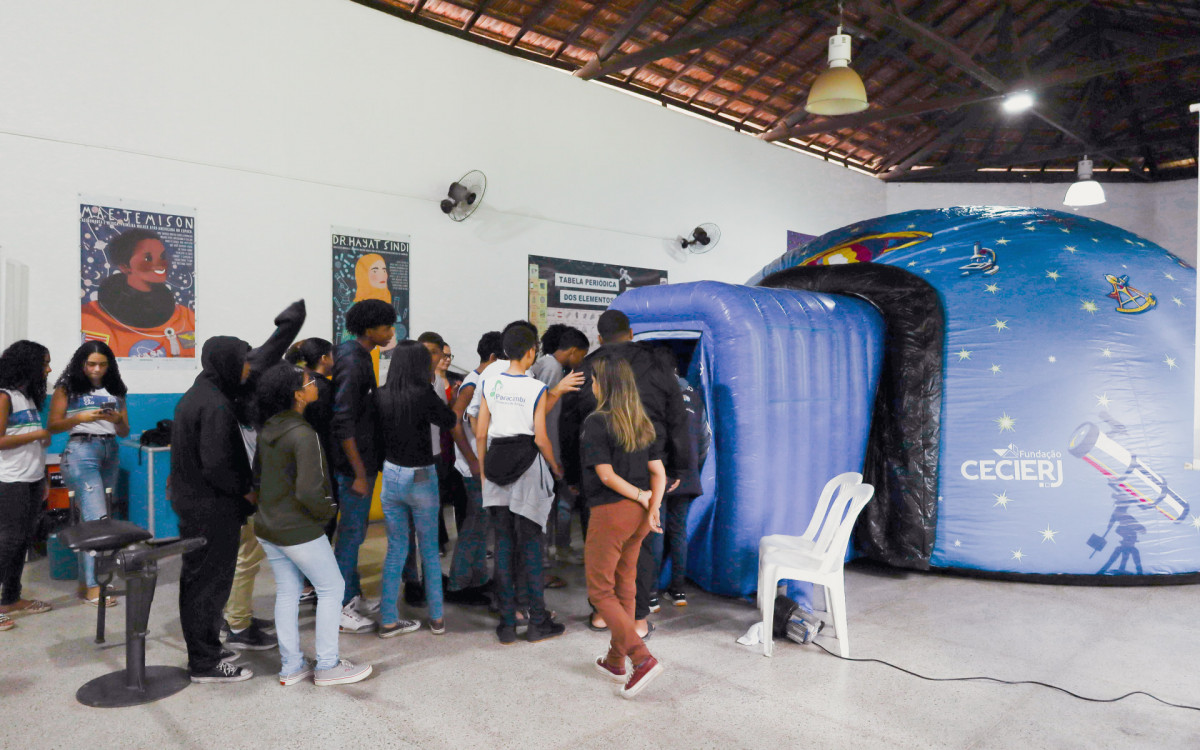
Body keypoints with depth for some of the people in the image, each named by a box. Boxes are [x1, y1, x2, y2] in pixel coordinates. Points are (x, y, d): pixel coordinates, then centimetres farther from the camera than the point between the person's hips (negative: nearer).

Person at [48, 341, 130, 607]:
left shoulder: (115, 390, 13)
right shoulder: (67, 388, 3)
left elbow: (124, 432, 13)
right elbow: (53, 425, -1)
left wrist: (117, 420, -8)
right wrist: (80, 418, -18)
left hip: (110, 453, 4)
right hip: (81, 451, -4)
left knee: (89, 517, 7)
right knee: (97, 518, -10)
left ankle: (85, 580, 14)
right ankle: (92, 587, -6)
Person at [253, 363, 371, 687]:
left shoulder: (268, 430, 4)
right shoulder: (304, 435, -23)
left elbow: (257, 474, 16)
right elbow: (309, 491, -27)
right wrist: (327, 511, -9)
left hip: (268, 527, 8)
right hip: (299, 531, -8)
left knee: (287, 592, 16)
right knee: (331, 588, 5)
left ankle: (291, 666, 25)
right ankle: (327, 666, 12)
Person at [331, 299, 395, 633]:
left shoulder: (358, 355, 12)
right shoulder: (351, 361, -19)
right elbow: (342, 422, -23)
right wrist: (359, 473, -22)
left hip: (364, 459, 10)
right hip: (354, 463, -10)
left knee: (355, 530, 18)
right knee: (351, 532, -1)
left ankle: (353, 595, 30)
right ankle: (340, 608, 11)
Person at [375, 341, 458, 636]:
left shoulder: (380, 396, -5)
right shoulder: (423, 394, -18)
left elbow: (377, 437, 2)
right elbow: (449, 421, -4)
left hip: (390, 475, 4)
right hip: (421, 477, -4)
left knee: (396, 548, 14)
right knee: (430, 550, 12)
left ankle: (388, 620, 19)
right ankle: (437, 617, 22)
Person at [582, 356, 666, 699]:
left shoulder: (596, 422, -14)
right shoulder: (643, 423, 7)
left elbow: (606, 475, -19)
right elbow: (658, 472, 1)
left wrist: (642, 497, -10)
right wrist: (652, 508, -8)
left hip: (610, 512, -7)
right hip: (637, 514, 7)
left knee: (600, 590, 5)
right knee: (625, 586, 18)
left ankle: (642, 658, -6)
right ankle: (615, 661, 31)